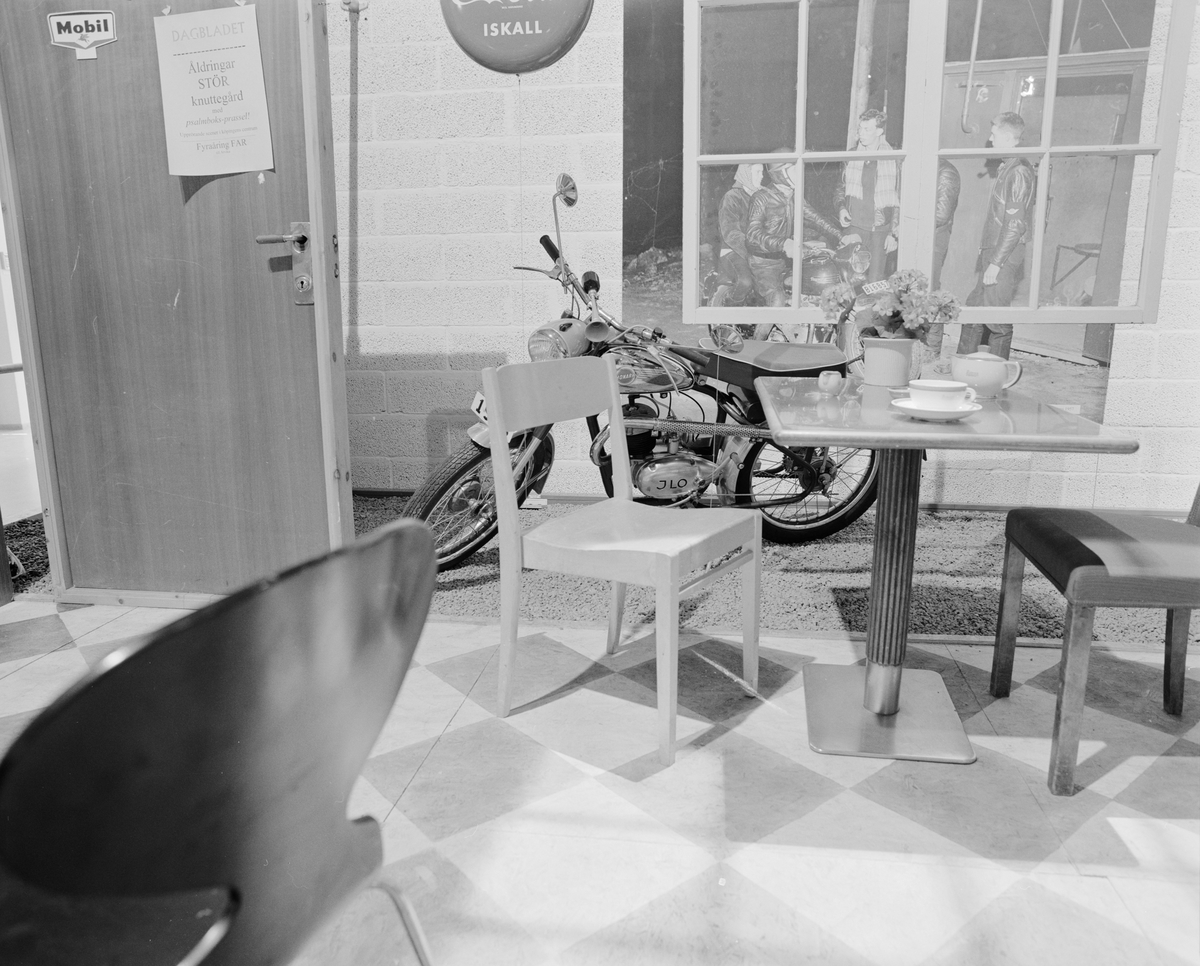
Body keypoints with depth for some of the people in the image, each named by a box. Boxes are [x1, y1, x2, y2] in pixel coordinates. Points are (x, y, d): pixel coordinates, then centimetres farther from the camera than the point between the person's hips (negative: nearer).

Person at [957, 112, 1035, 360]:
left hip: (1004, 260, -10)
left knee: (997, 321, -4)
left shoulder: (1019, 172, -15)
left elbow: (1016, 225, -20)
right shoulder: (1007, 168, 14)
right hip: (992, 255, 10)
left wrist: (996, 262, -21)